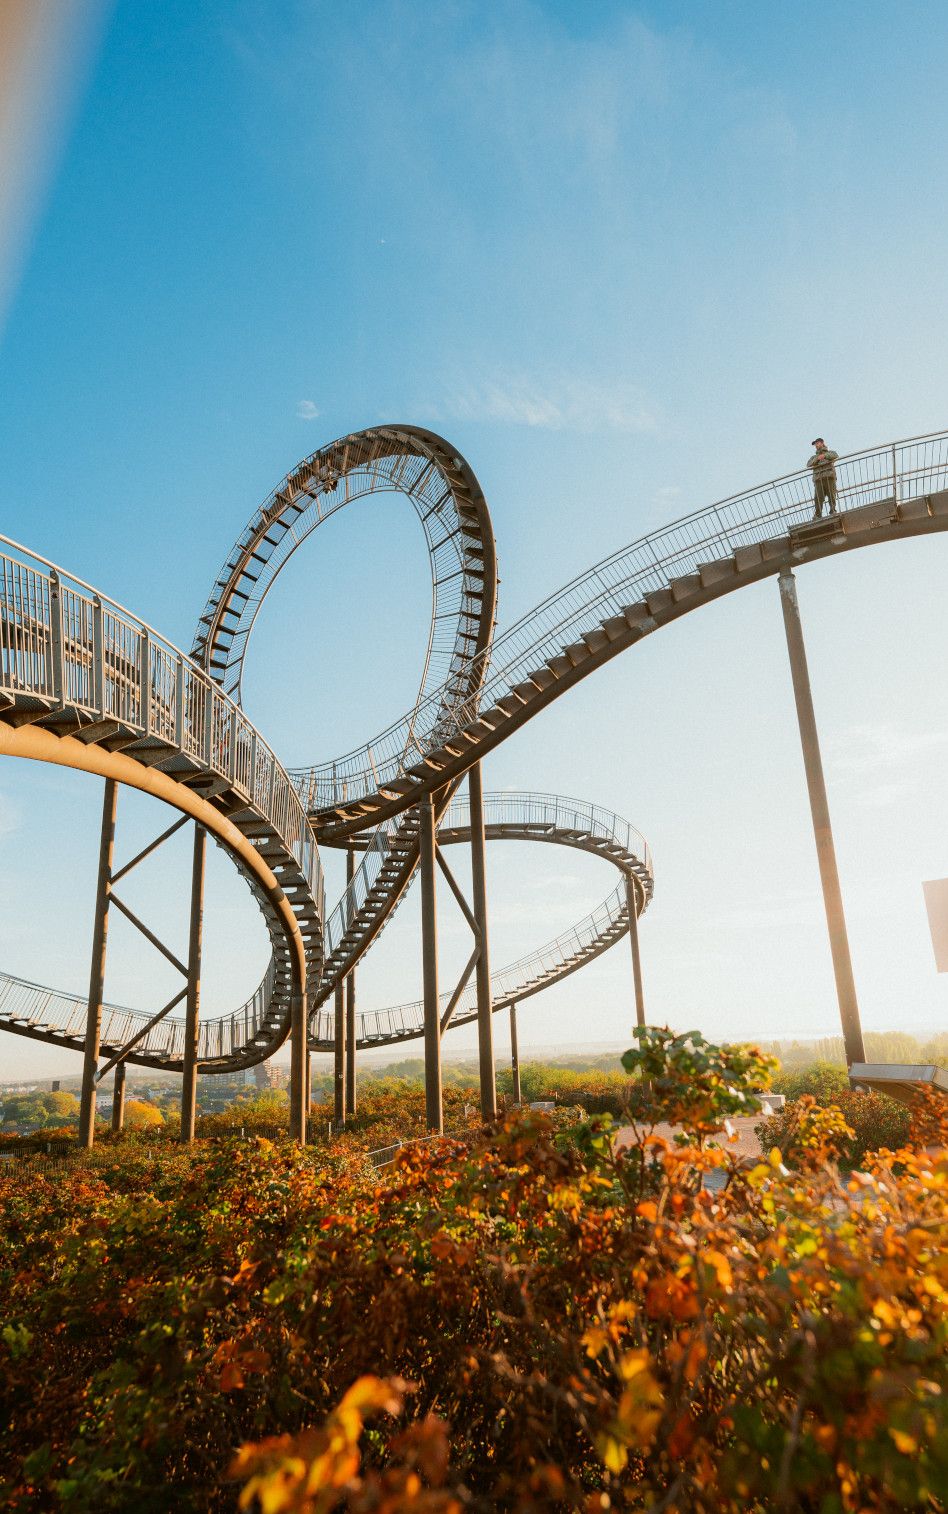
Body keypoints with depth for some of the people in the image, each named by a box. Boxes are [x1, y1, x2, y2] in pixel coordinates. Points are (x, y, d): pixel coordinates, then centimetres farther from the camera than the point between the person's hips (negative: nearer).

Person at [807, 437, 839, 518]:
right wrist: (817, 458, -5)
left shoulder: (829, 452, 25)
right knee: (818, 498, -14)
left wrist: (825, 455, -12)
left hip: (829, 477, -1)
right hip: (818, 479, 1)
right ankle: (817, 515, -22)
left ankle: (833, 511, -11)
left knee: (831, 495, -11)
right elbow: (808, 464, 11)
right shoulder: (814, 457, 32)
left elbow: (836, 455, 1)